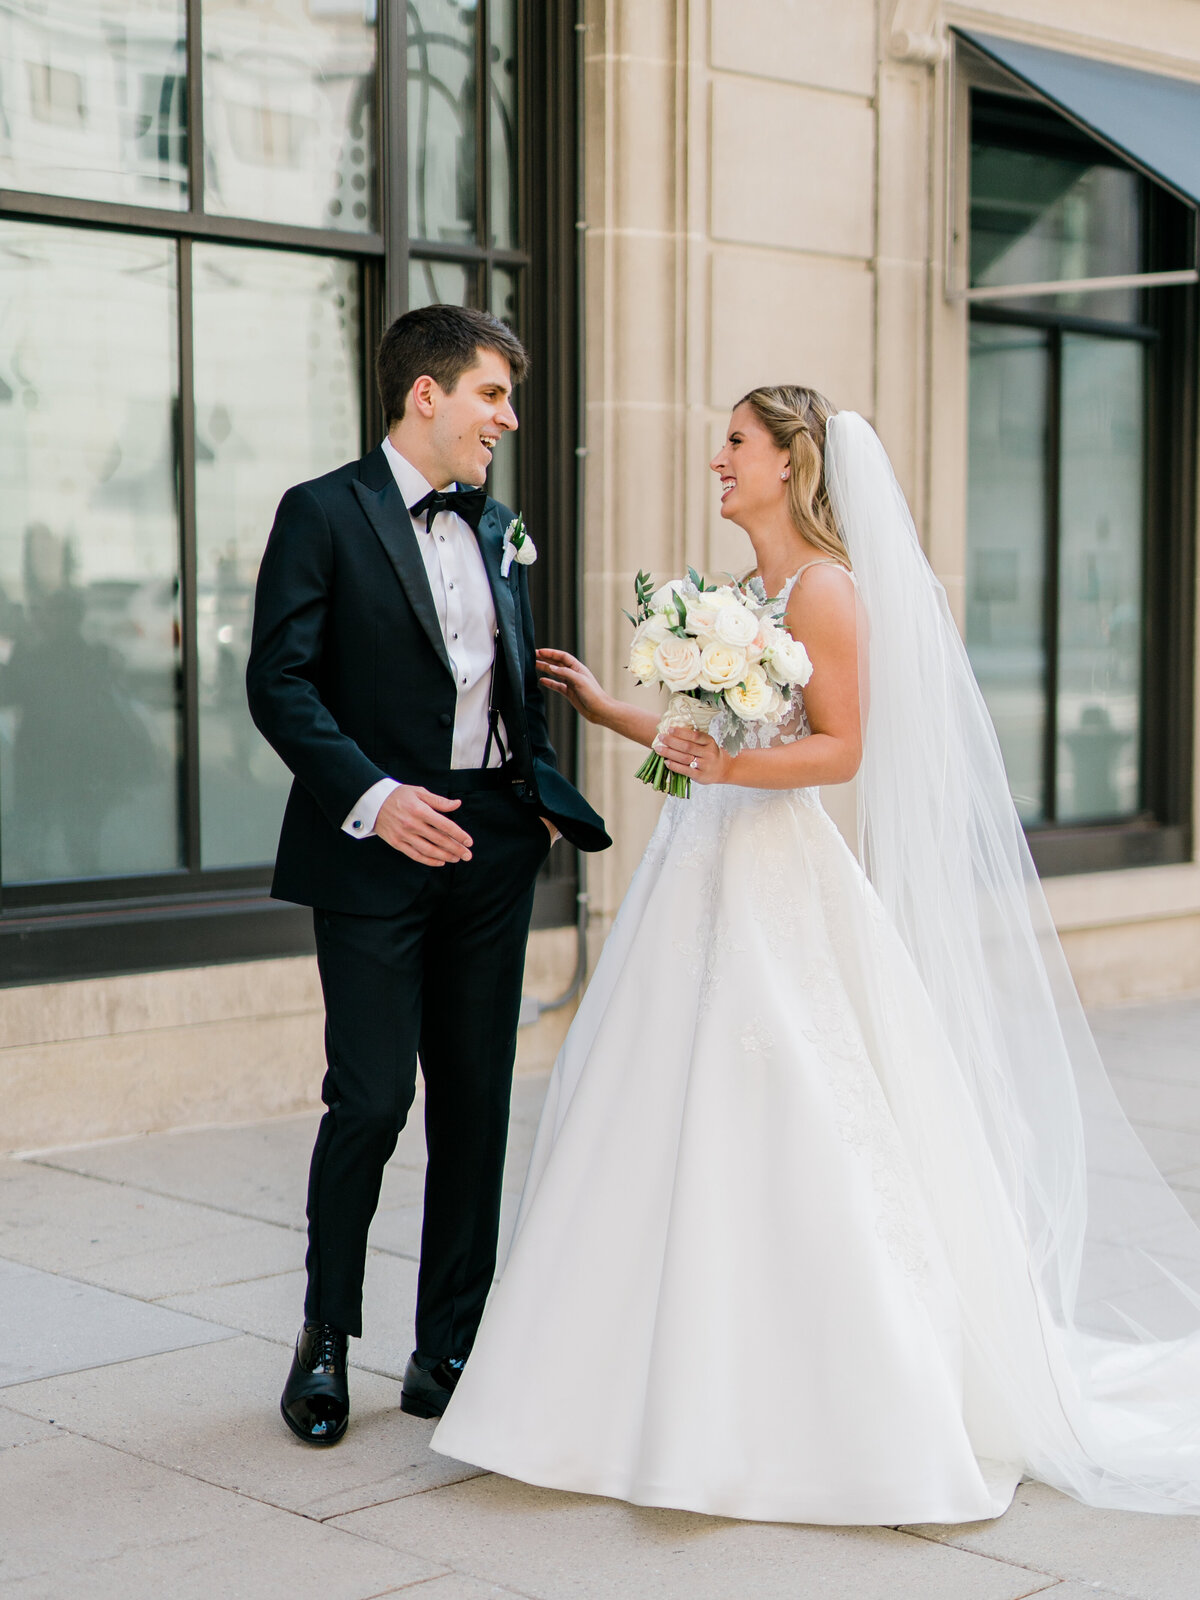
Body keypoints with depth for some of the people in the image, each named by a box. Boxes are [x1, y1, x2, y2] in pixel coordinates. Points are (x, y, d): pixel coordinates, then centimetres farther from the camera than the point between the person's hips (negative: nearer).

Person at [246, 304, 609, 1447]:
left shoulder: (496, 529, 16)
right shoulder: (323, 513, -4)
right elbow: (279, 679, -11)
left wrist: (548, 797, 7)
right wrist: (371, 795, -21)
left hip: (491, 848, 6)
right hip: (376, 848, -6)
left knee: (476, 1105, 8)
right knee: (370, 1100, -6)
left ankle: (447, 1355, 18)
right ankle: (325, 1339, 16)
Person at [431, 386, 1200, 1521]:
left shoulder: (824, 587, -10)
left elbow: (840, 747, -14)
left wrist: (731, 766, -26)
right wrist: (605, 709, 23)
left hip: (777, 884, -9)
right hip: (704, 874, 9)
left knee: (775, 1138, -6)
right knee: (678, 1132, 11)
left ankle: (847, 1402, 7)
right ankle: (710, 1389, 21)